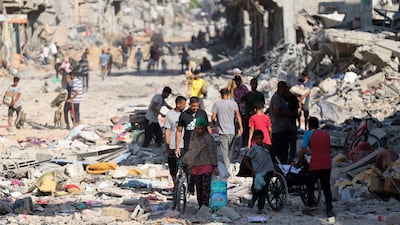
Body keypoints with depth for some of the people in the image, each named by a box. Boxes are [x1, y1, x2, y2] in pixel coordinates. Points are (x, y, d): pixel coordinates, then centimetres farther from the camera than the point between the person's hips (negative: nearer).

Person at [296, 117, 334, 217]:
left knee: (310, 185, 14)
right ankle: (329, 210, 2)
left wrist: (299, 162, 9)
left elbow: (303, 150, -3)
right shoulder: (326, 134, 16)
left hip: (315, 165, -4)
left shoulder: (308, 134, 1)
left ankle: (311, 204, 0)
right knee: (326, 187, 10)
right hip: (327, 165, 4)